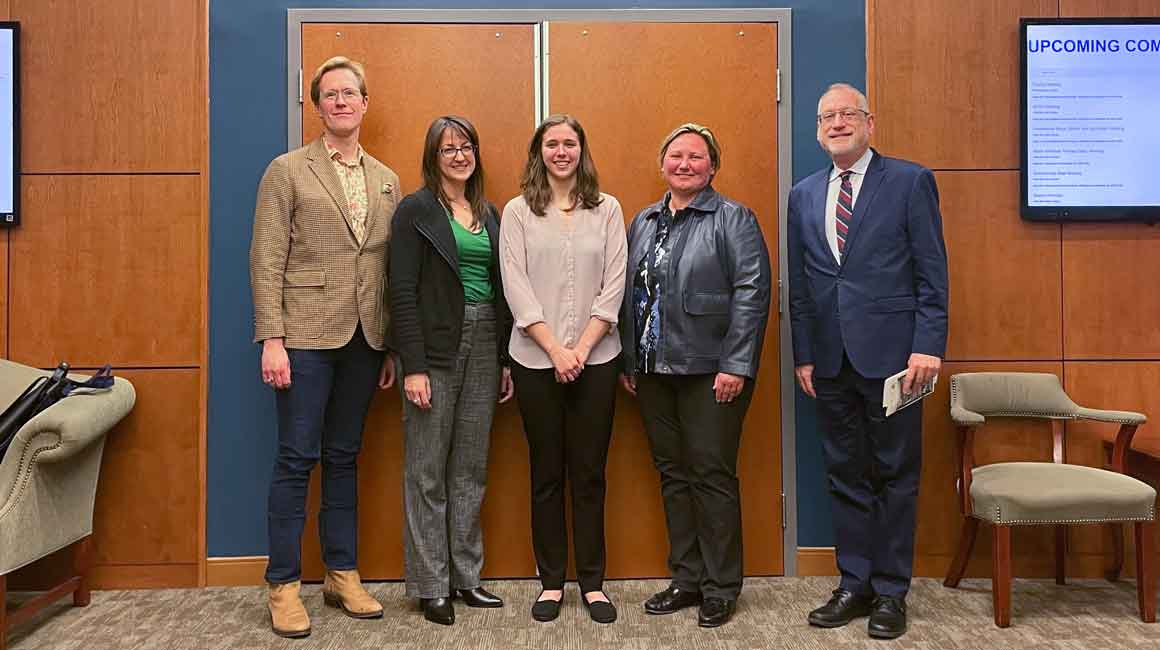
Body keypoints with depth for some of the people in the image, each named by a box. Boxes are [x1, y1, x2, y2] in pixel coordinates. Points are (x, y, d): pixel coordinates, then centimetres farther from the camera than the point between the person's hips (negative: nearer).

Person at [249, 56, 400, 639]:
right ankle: (284, 585, 15)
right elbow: (266, 260, -5)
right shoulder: (287, 170, 1)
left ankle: (343, 574, 23)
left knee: (344, 458, 12)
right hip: (306, 334, -4)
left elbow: (391, 267, 10)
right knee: (297, 459, 1)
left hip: (364, 338, 4)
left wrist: (393, 345, 7)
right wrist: (271, 338, -12)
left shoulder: (386, 180, 13)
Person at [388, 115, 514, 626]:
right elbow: (403, 293, -9)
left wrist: (507, 360, 10)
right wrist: (413, 367, -15)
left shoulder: (489, 214, 14)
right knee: (427, 472, 4)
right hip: (436, 349, -5)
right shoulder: (415, 210, -3)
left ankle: (466, 576, 24)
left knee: (471, 469, 11)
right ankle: (431, 585, 16)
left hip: (484, 348, 6)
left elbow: (500, 290, 14)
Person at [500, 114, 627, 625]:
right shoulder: (517, 212, 4)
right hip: (536, 359, 0)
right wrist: (555, 349, -11)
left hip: (595, 358, 1)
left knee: (590, 472, 6)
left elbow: (614, 284, 0)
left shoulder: (607, 209, 6)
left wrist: (582, 348, -10)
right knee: (546, 473, 7)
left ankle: (592, 582, 18)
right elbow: (516, 286, -3)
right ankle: (551, 581, 20)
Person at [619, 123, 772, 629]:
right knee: (672, 474, 12)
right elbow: (630, 294, 15)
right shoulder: (643, 222, 14)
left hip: (709, 371, -6)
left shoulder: (734, 219, -3)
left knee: (712, 474, 1)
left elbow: (752, 294, -10)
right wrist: (628, 361, 11)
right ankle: (686, 579, 26)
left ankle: (721, 588, 17)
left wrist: (735, 366, -16)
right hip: (654, 370, 6)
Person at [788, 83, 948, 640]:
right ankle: (855, 584, 23)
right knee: (845, 475, 11)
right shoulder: (803, 195, 12)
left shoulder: (910, 182, 0)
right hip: (830, 360, 4)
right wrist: (803, 354, 7)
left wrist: (928, 346, -11)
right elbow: (799, 285, 11)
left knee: (895, 476, 6)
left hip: (891, 354, -4)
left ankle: (891, 591, 19)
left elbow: (932, 274, -3)